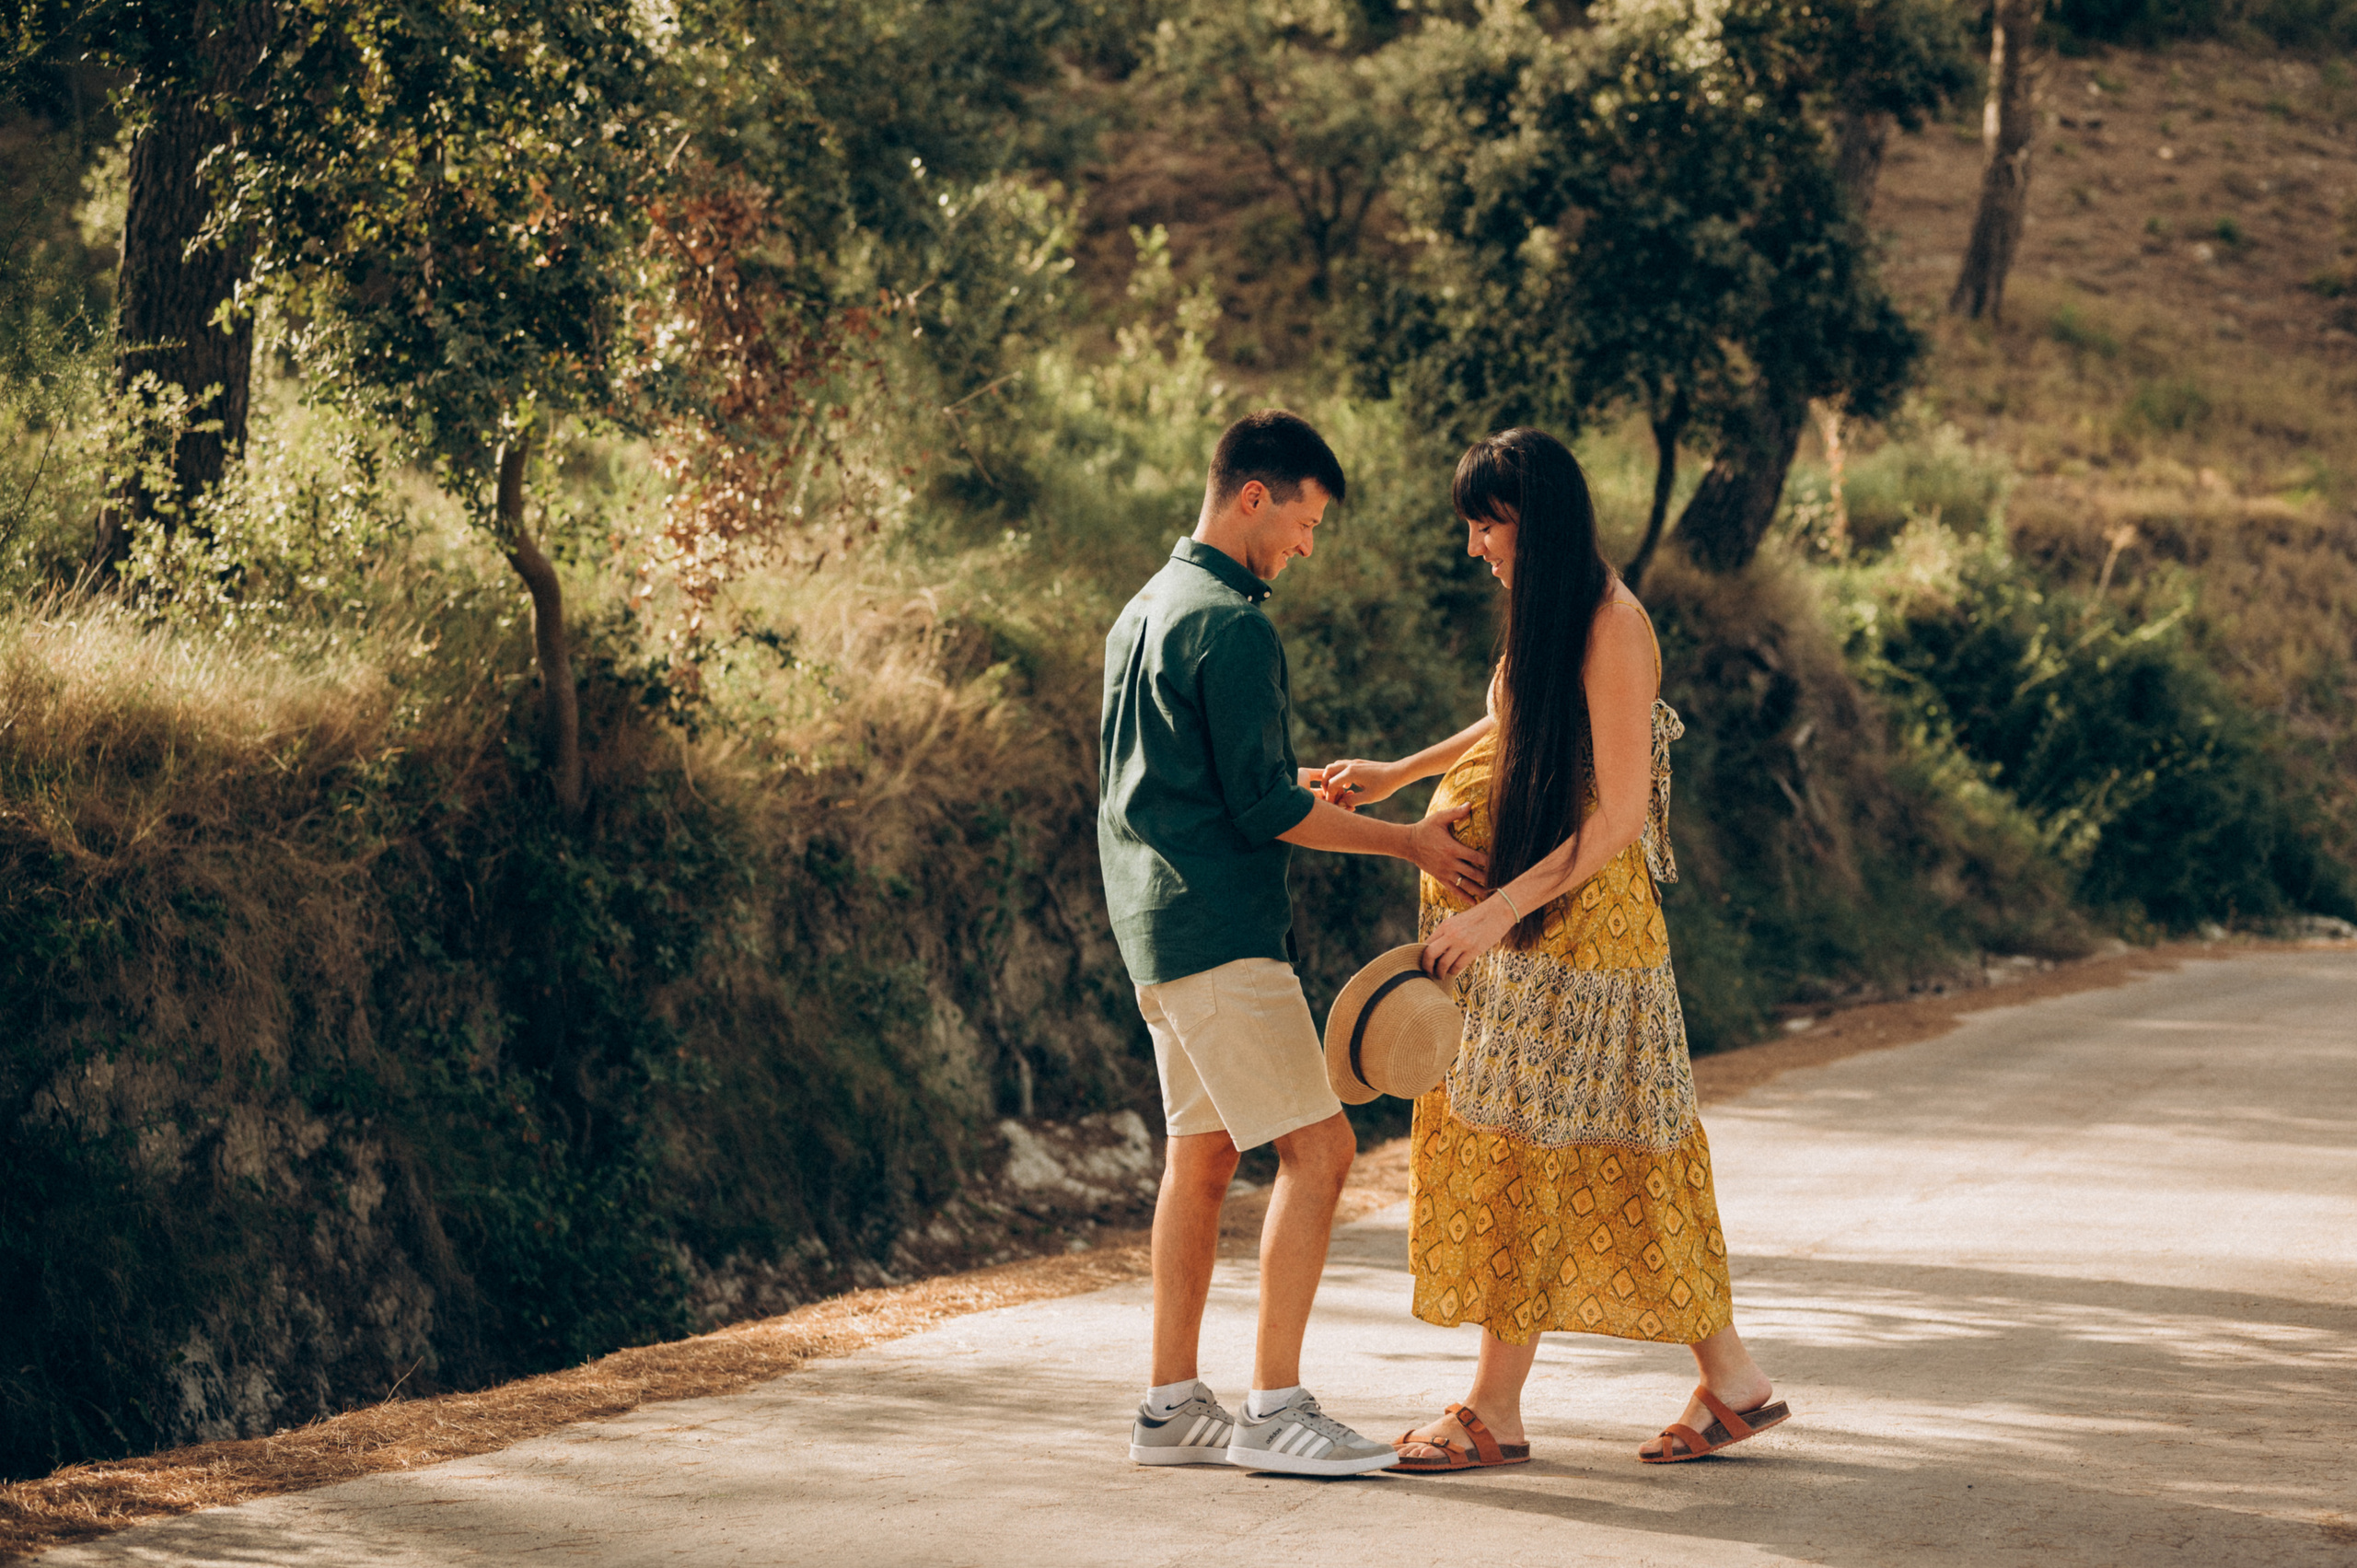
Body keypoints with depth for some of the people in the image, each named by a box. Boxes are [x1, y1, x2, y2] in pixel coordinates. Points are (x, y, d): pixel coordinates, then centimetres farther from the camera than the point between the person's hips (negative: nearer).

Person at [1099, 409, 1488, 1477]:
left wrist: (1297, 785, 24)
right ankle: (1273, 1408, -9)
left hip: (1153, 919, 10)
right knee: (1317, 1149, -9)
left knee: (1202, 1154, 12)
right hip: (1220, 928, -10)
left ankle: (1171, 1406, 14)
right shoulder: (1230, 626, -14)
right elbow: (1264, 808, -16)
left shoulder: (1144, 611, 17)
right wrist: (1406, 842, -7)